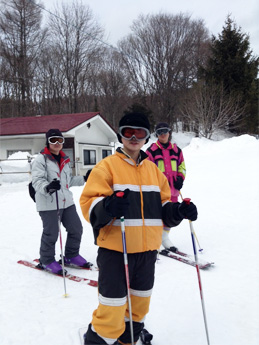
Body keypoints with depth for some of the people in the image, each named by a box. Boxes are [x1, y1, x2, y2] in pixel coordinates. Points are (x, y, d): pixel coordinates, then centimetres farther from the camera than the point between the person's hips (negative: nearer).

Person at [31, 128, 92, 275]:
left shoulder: (65, 160, 17)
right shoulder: (41, 159, -6)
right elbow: (37, 180, -17)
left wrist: (84, 179, 18)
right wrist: (47, 187, -36)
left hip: (66, 201, 7)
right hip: (48, 204, -7)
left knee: (76, 229, 11)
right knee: (51, 233, -4)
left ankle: (71, 256, 31)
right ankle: (47, 260, 19)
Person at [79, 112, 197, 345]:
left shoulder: (153, 169, 12)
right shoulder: (107, 166, -5)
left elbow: (162, 205, 17)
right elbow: (88, 203, -13)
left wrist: (179, 211, -3)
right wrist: (108, 207, -34)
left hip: (147, 249, 6)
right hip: (115, 249, -6)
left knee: (141, 300, 20)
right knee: (113, 304, -3)